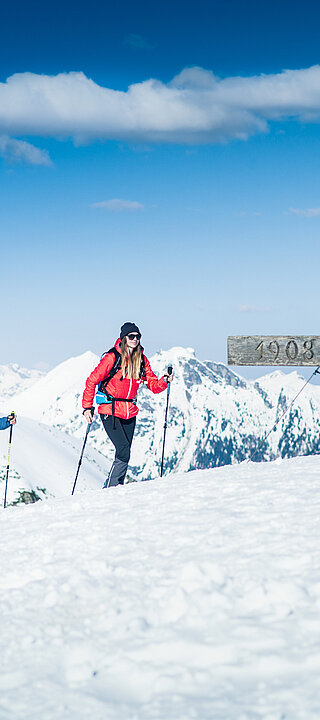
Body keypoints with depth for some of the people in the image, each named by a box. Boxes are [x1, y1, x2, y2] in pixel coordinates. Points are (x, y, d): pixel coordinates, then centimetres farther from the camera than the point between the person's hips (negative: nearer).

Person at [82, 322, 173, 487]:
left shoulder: (142, 360, 6)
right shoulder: (112, 357, -11)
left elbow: (153, 385, 8)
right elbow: (92, 381, -8)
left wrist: (164, 381, -14)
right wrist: (87, 407, -11)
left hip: (129, 411, 6)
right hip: (110, 410, -6)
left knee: (124, 454, 7)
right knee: (124, 451, -16)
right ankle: (110, 488, -8)